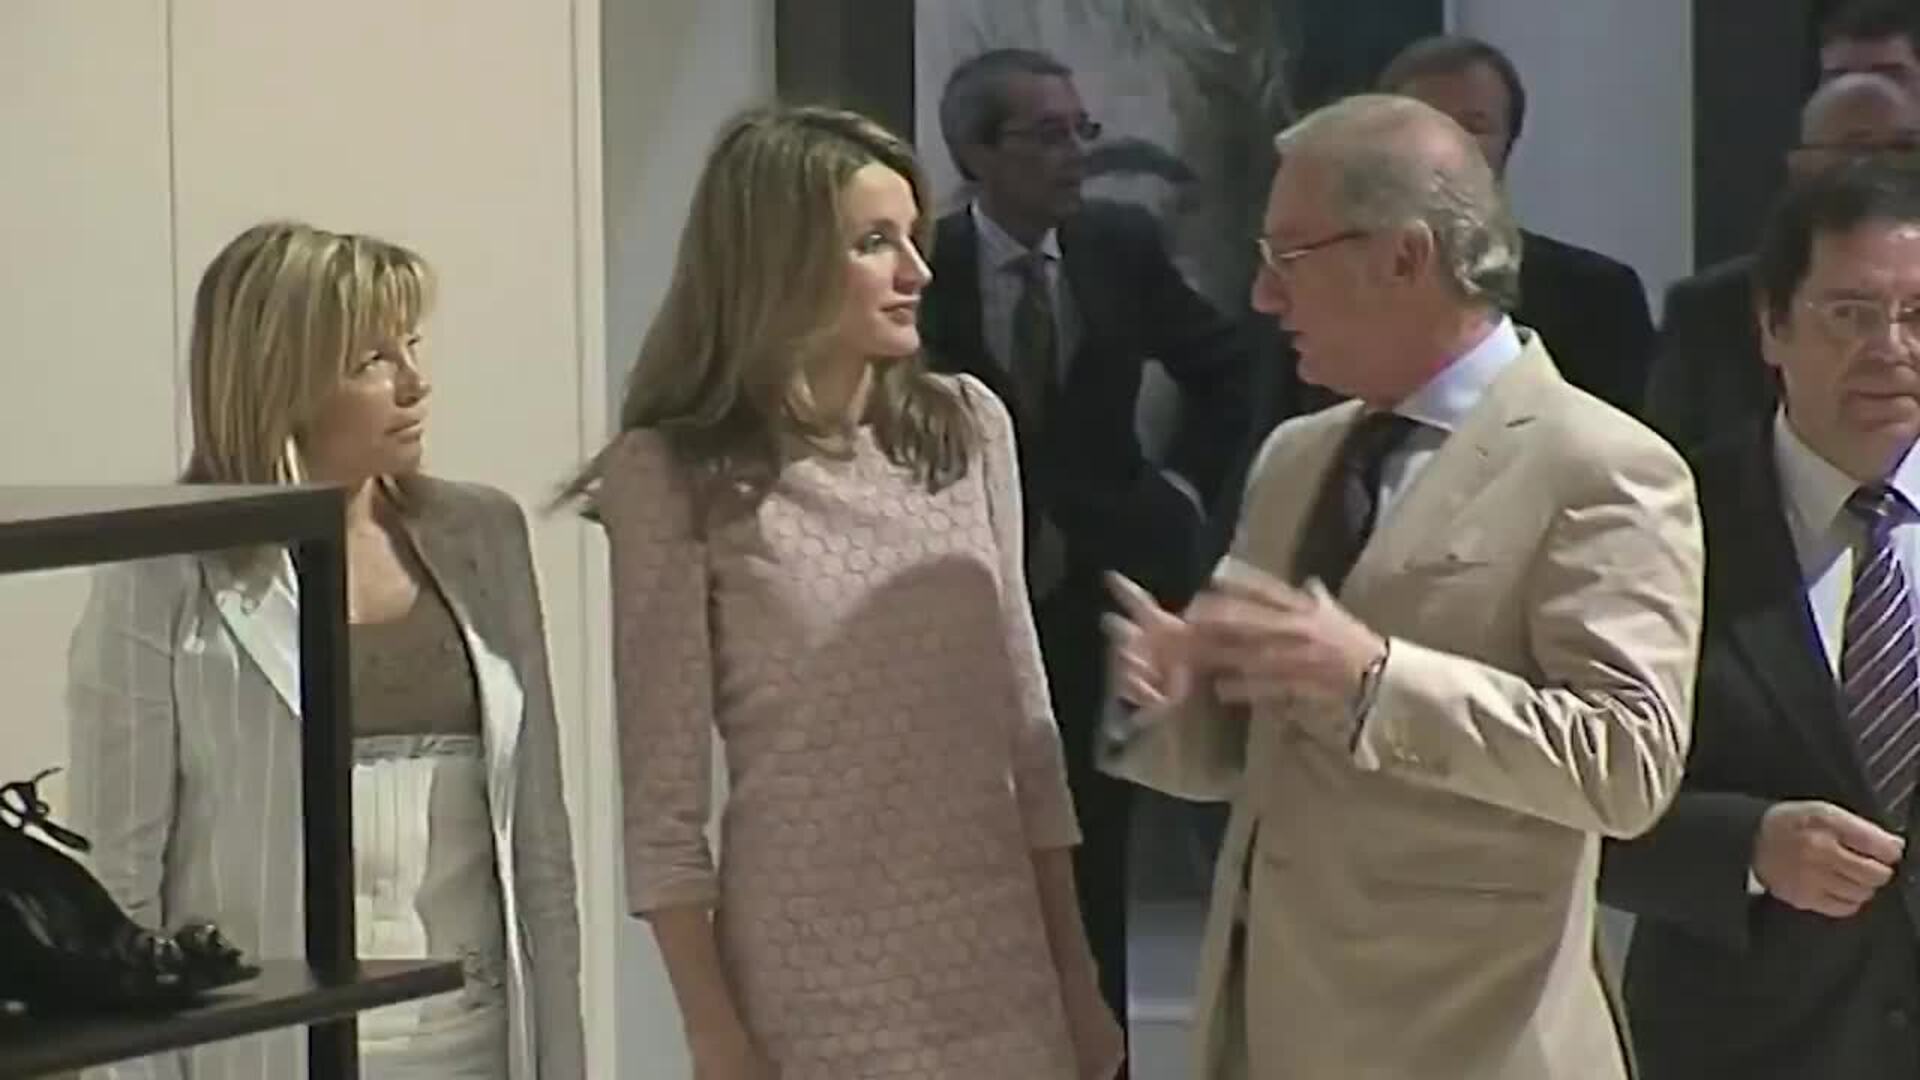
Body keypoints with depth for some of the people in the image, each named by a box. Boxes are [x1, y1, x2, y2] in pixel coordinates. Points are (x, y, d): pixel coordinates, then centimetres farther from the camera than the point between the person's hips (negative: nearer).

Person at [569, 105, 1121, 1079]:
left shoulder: (967, 428, 5)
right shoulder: (674, 477, -7)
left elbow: (1024, 717, 10)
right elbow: (665, 788, -6)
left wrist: (1074, 976, 9)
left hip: (993, 964, 4)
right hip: (808, 979, -4)